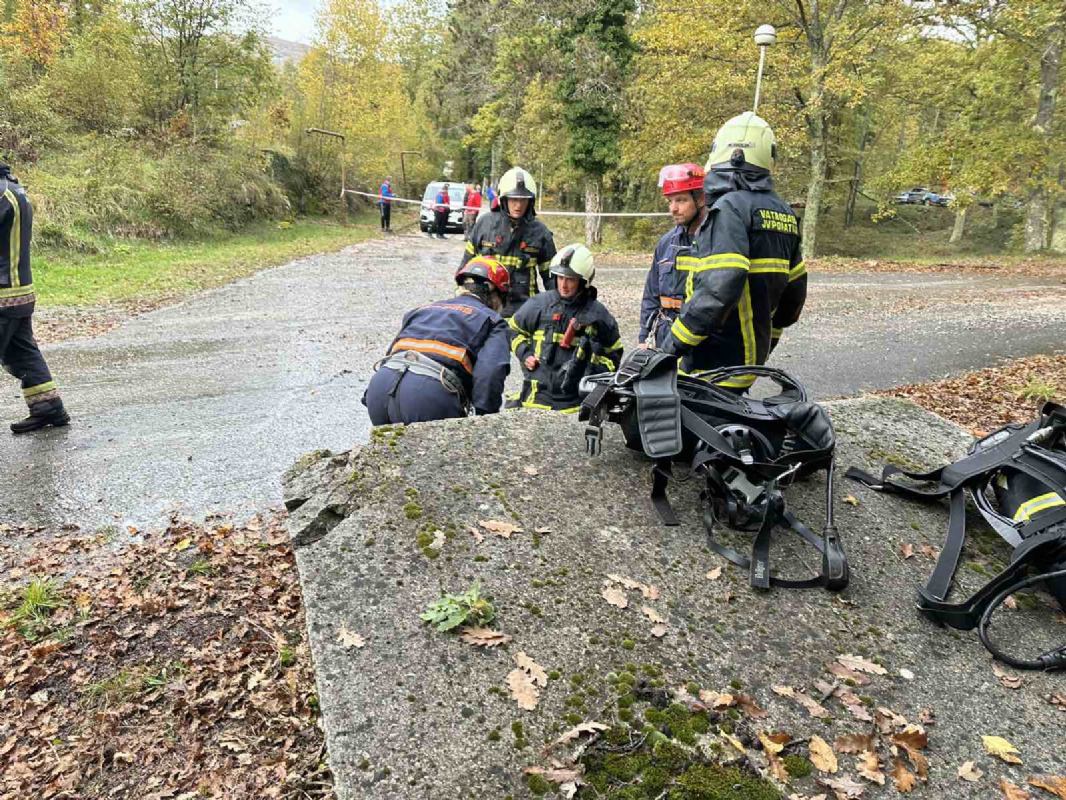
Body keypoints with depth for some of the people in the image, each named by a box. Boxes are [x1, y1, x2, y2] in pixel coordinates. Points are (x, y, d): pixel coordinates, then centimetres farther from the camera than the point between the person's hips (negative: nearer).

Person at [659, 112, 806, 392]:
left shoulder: (730, 207, -14)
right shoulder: (782, 212, 13)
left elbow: (719, 288, -26)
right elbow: (795, 289, 19)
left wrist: (674, 343, -18)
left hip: (715, 363, -9)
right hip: (753, 356, 9)